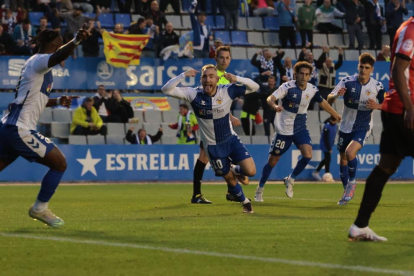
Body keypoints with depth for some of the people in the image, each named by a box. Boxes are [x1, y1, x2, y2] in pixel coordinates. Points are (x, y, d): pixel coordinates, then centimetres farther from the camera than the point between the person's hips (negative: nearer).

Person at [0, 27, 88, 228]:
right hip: (19, 129, -10)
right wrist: (76, 41, -46)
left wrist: (58, 101, 25)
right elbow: (59, 56, -34)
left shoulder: (37, 63, 21)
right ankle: (39, 209, 9)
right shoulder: (39, 61, -9)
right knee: (59, 164, 1)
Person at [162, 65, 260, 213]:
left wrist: (236, 79, -27)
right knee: (229, 178, 7)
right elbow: (166, 89, -21)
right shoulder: (194, 94, -16)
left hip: (231, 139, 1)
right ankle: (244, 201, 38)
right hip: (212, 146, -1)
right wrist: (184, 75, -32)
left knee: (250, 171, -13)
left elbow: (254, 87, -9)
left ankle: (235, 170, 24)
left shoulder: (228, 91, -12)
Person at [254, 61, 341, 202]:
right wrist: (275, 106, -55)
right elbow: (270, 98, -33)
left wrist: (336, 115, 27)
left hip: (300, 128, 4)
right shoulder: (287, 87, -18)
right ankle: (260, 189, 22)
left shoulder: (312, 89, -3)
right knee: (273, 160, 3)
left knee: (307, 155, -17)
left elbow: (322, 102, 17)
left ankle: (290, 180, 7)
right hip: (284, 129, -4)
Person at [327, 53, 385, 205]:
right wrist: (336, 95, -36)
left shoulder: (377, 87, -11)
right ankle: (347, 191, 28)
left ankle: (352, 182, 0)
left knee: (350, 152, -25)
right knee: (343, 158, 10)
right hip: (346, 126, 3)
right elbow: (329, 100, -13)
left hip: (363, 127, -3)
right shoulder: (347, 81, -11)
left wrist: (377, 106, -19)